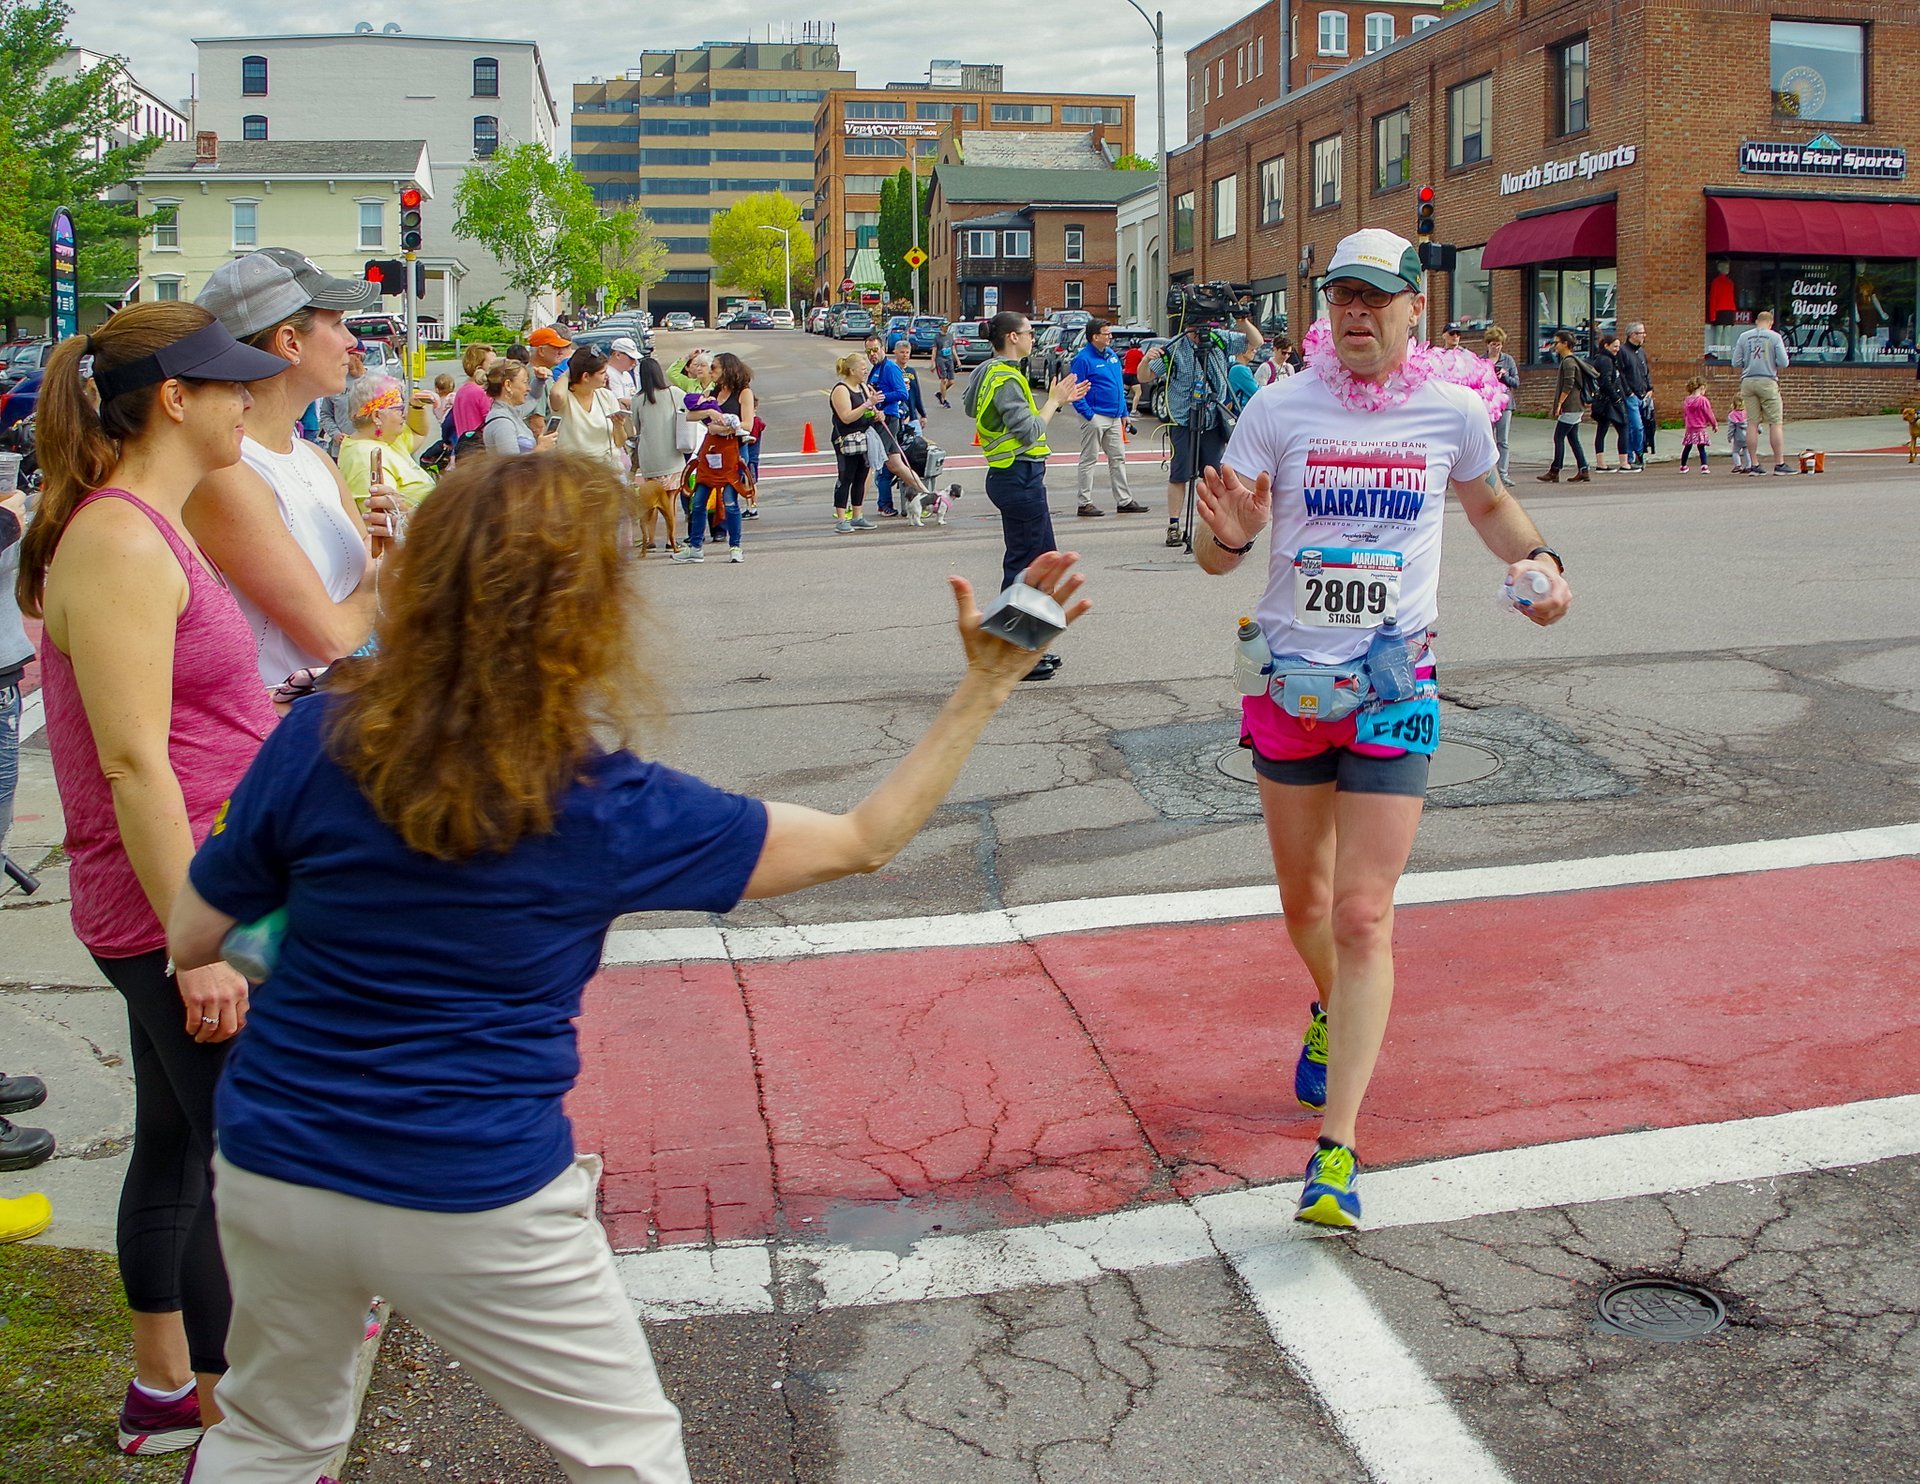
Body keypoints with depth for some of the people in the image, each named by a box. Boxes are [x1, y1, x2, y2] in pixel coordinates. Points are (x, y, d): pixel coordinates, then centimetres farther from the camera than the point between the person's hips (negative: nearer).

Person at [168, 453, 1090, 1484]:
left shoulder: (317, 740, -11)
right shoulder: (608, 807, -16)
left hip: (274, 1172, 4)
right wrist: (987, 686, -3)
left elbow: (193, 943, -1)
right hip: (476, 1205, -3)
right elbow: (864, 841, -6)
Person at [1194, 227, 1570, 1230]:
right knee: (1303, 902, 16)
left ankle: (1337, 1148, -3)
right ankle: (1332, 1011, 50)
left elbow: (1488, 504, 19)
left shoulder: (1453, 412, -2)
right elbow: (1214, 554, -5)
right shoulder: (1281, 409, -4)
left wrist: (1537, 559, 0)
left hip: (1394, 690, -1)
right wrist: (1231, 536, -28)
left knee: (1363, 918, -8)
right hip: (1291, 684, 1)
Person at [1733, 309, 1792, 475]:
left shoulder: (1744, 337, 7)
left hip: (1748, 382, 3)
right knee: (1776, 423, -1)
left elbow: (1736, 363, 5)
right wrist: (1775, 369, 16)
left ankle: (1754, 464, 4)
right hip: (1768, 381, -3)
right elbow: (1783, 363, -5)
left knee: (1752, 423, 5)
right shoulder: (1774, 337, -1)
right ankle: (1779, 463, -4)